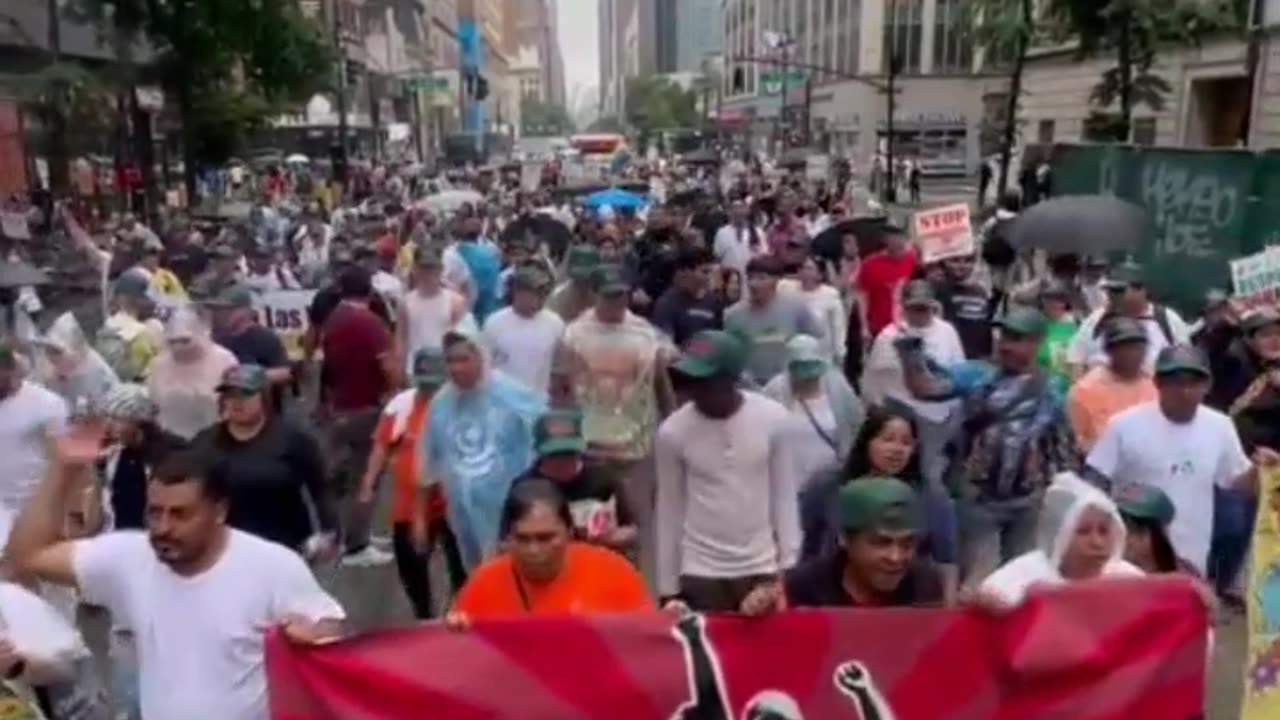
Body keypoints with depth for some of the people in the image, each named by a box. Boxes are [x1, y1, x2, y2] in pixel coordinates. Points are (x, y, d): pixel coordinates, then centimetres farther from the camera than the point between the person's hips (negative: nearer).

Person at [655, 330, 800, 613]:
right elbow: (669, 510, -1)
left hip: (762, 568, 1)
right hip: (700, 573, 0)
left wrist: (789, 566, 1)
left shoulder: (772, 418, -9)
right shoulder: (672, 432, -9)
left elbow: (785, 495, 1)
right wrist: (667, 587, 3)